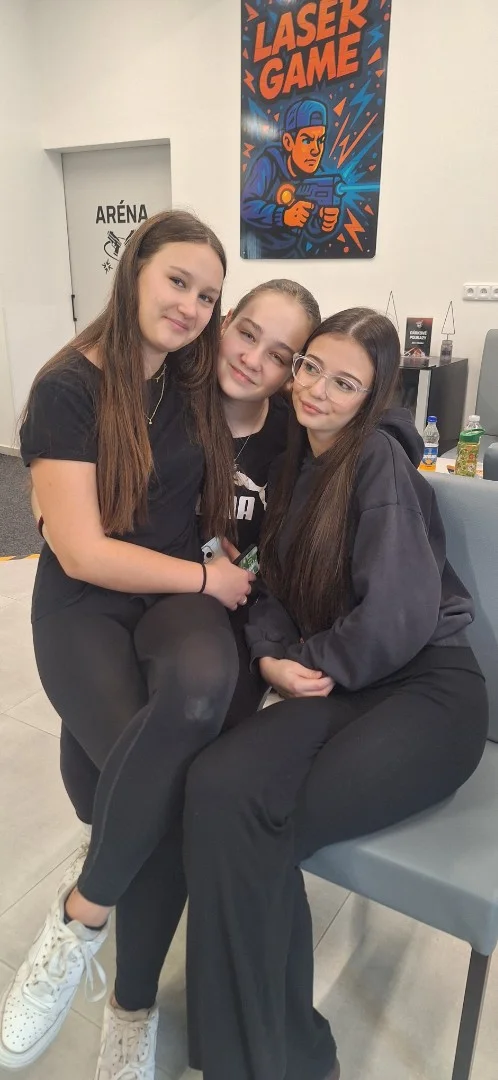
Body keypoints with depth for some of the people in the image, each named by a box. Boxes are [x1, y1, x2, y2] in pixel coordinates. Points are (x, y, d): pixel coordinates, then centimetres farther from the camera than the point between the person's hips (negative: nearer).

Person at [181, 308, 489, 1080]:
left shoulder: (379, 459, -12)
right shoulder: (296, 456, 11)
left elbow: (399, 618, -19)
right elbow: (278, 585, 12)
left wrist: (306, 665, -5)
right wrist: (271, 656, -8)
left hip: (430, 691, -5)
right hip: (345, 690, 6)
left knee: (250, 824, -24)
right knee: (216, 788, -23)